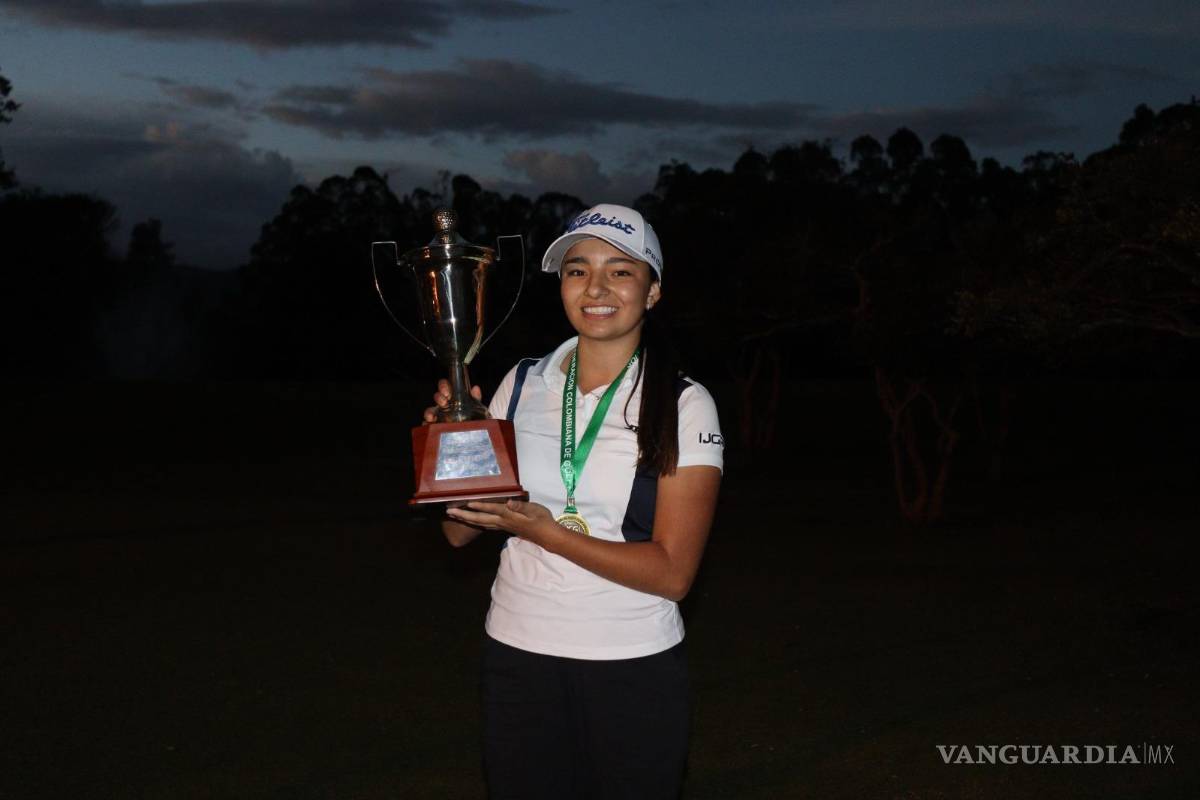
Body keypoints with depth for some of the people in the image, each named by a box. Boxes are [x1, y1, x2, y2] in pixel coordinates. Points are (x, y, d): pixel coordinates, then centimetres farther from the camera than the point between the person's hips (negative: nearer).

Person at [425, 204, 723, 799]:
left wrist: (545, 531, -22)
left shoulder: (683, 407, -8)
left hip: (635, 667, -2)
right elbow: (459, 530, 3)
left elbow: (672, 572, -14)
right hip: (517, 658, 3)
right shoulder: (522, 386, 2)